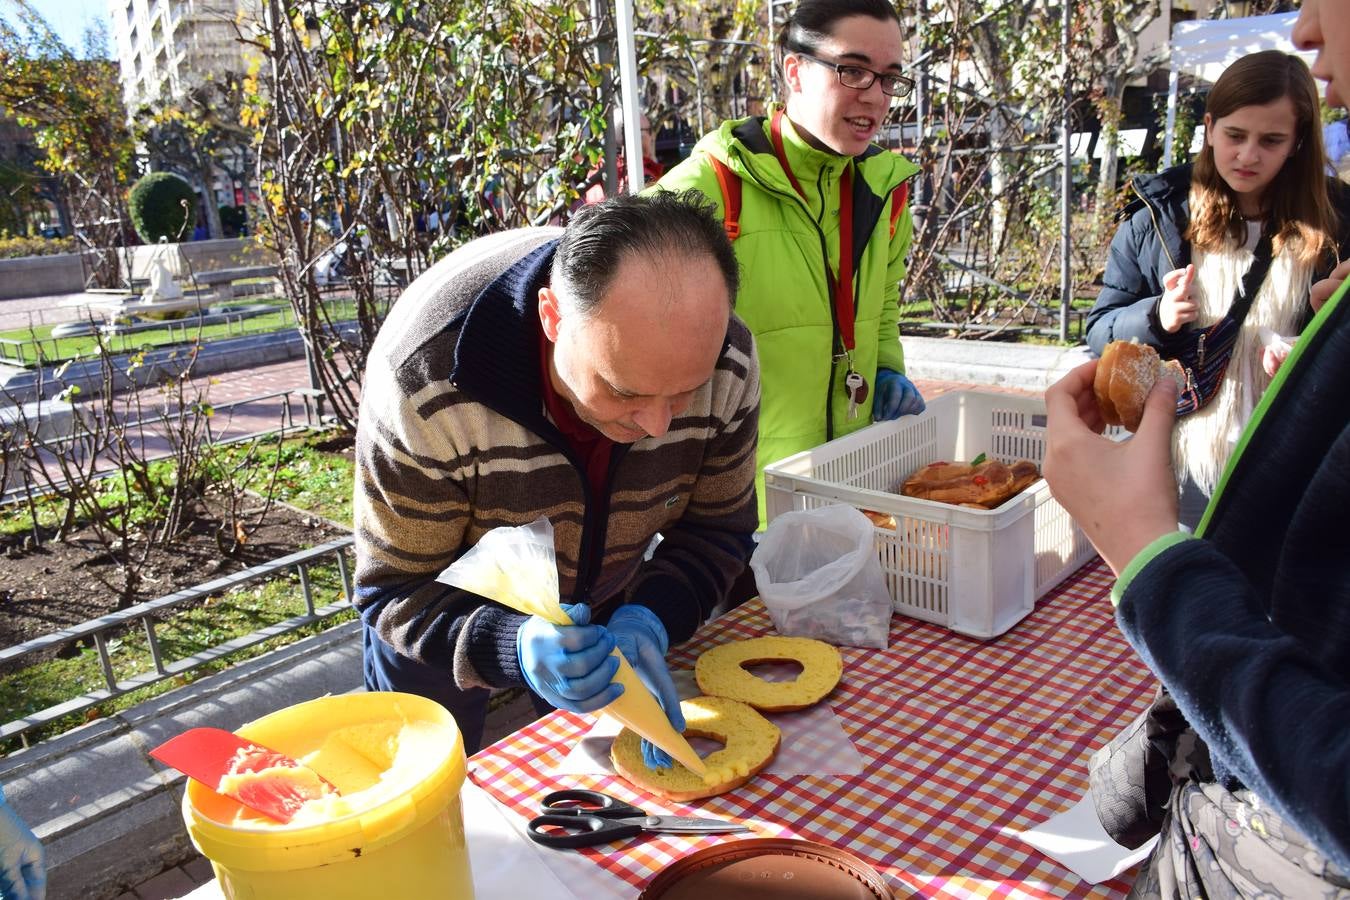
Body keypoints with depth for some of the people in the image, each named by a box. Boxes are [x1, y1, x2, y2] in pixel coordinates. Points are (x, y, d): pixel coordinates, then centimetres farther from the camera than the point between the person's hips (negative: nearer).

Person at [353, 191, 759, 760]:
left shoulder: (724, 364, -29)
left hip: (604, 602, 3)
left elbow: (714, 531, -15)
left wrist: (649, 620, -35)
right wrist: (513, 647, -48)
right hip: (450, 605, -2)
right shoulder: (425, 383, -39)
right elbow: (397, 594, -28)